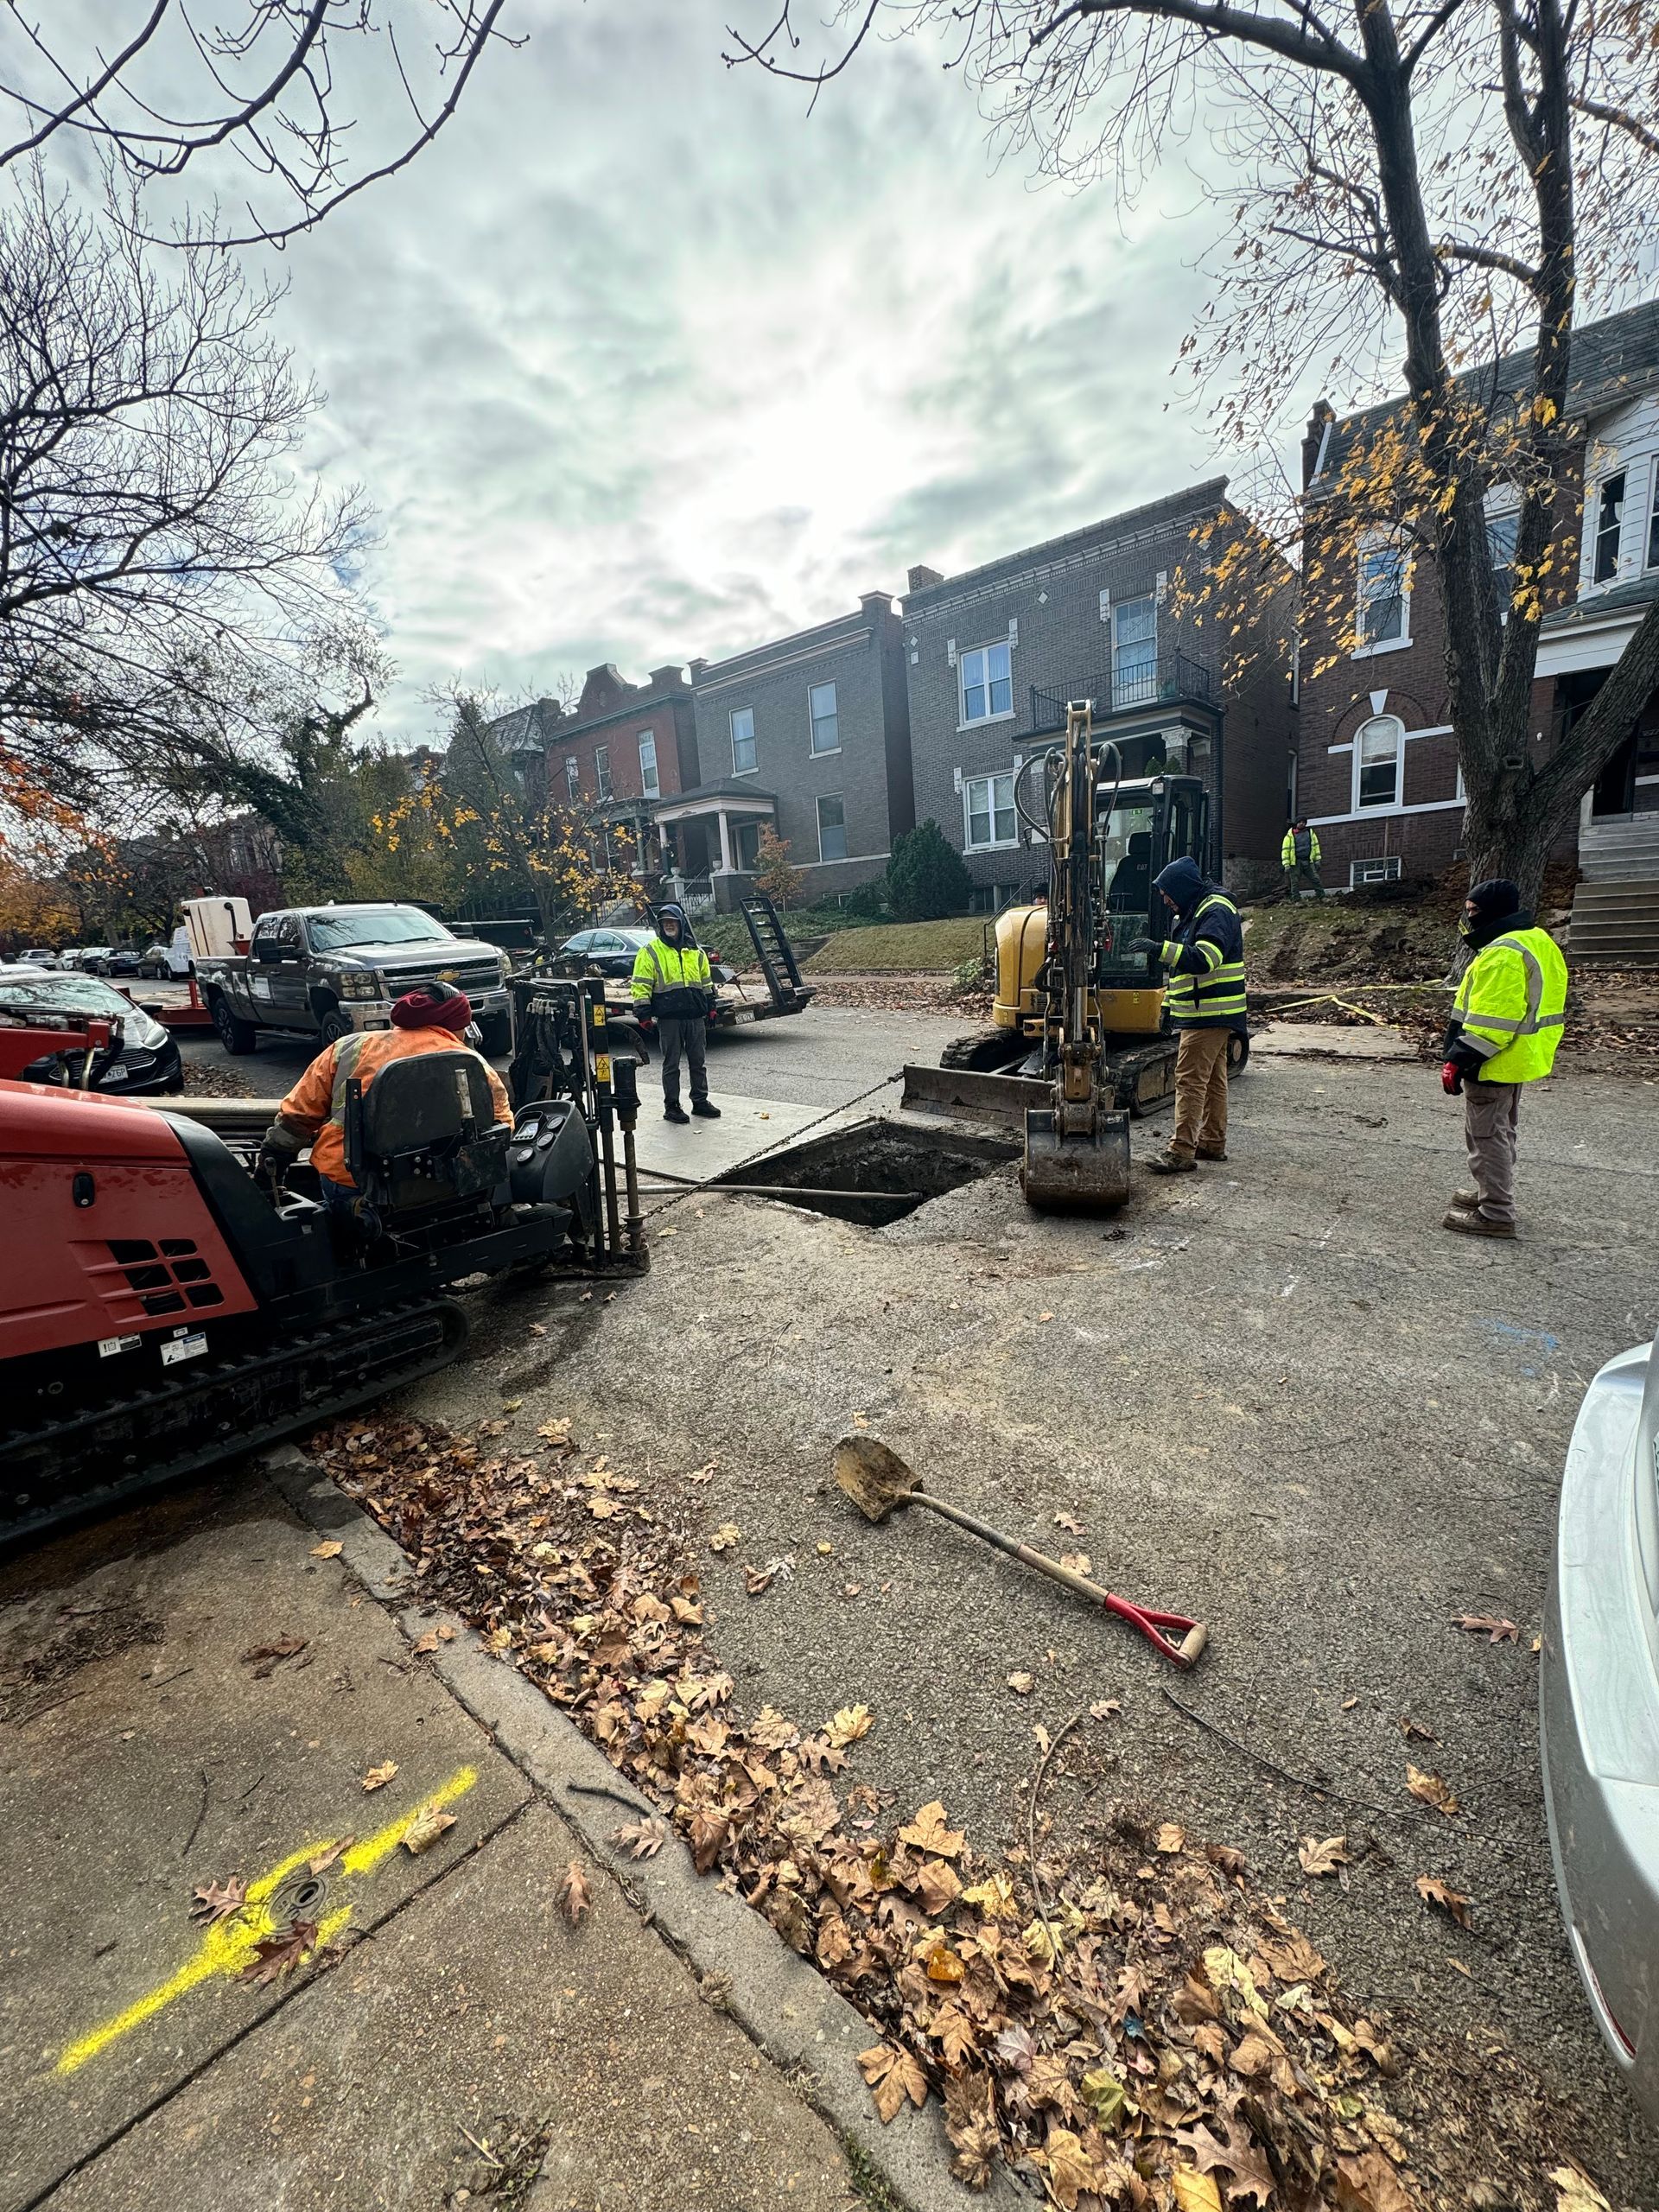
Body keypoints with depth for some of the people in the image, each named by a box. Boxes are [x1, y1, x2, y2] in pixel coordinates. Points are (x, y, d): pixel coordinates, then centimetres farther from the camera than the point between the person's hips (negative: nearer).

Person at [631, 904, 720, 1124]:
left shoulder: (695, 951, 12)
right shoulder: (650, 951, -1)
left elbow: (706, 981, 20)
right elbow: (641, 985, -4)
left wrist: (710, 1006, 17)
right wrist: (644, 1011, -10)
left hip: (696, 1017, 4)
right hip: (669, 1018, -4)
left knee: (699, 1062, 10)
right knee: (671, 1064, 3)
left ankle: (700, 1101, 21)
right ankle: (671, 1106, 11)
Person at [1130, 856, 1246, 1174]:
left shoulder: (1216, 911, -14)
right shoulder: (1193, 912, 18)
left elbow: (1204, 959, -29)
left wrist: (1160, 948, -31)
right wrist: (1169, 1004, 23)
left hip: (1208, 1015, -11)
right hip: (1207, 1014, 11)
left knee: (1190, 1080, -13)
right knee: (1213, 1079, 15)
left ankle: (1181, 1152, -13)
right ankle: (1212, 1143, 24)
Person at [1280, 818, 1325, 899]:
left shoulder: (1310, 832, 12)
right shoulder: (1290, 834, 0)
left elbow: (1315, 845, 16)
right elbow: (1285, 850, -3)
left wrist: (1317, 860, 10)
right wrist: (1286, 864, -11)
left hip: (1308, 862, 3)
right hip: (1296, 862, -3)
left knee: (1316, 879, -2)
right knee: (1295, 883, -1)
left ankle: (1322, 897, 2)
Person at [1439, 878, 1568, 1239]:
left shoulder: (1502, 954, -23)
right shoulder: (1536, 940, 12)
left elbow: (1489, 1019, -27)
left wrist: (1457, 1061, -24)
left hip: (1493, 1063, -11)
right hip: (1518, 1058, 11)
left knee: (1486, 1135, -3)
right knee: (1501, 1131, 22)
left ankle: (1495, 1214, 4)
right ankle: (1494, 1194, 36)